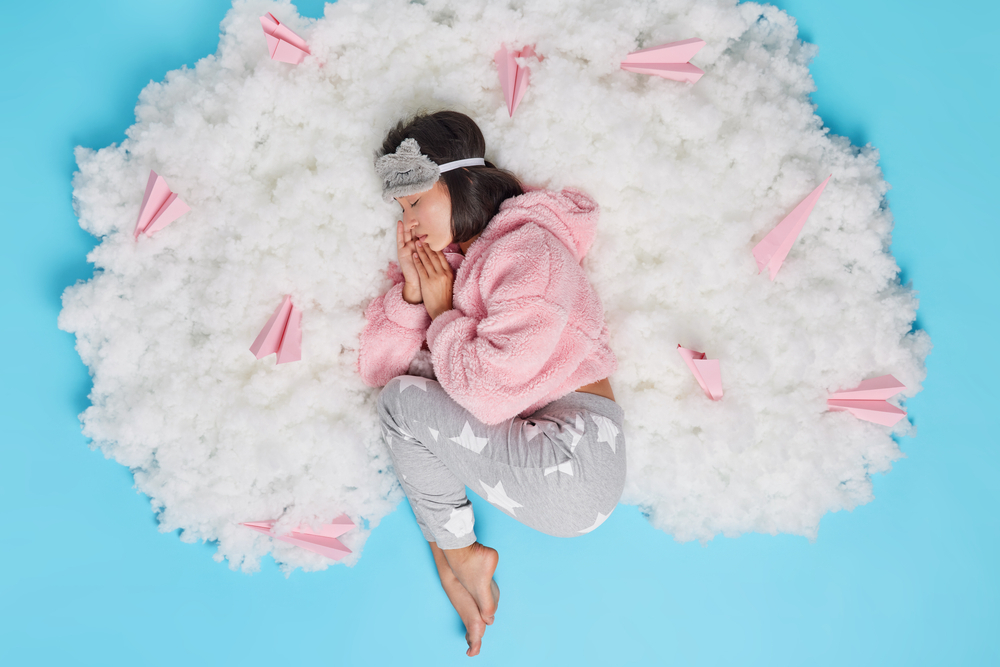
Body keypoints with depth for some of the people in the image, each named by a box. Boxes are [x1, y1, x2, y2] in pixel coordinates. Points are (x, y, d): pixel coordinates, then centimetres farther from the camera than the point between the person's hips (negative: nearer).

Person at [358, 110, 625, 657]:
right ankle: (452, 557, 4)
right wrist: (411, 290, -4)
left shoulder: (529, 249, -14)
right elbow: (376, 369, 8)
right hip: (525, 446, 9)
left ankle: (458, 552, 11)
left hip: (572, 472, -9)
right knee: (402, 382, 6)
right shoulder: (442, 261, 12)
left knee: (402, 401, -10)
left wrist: (442, 311, -10)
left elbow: (490, 394, -25)